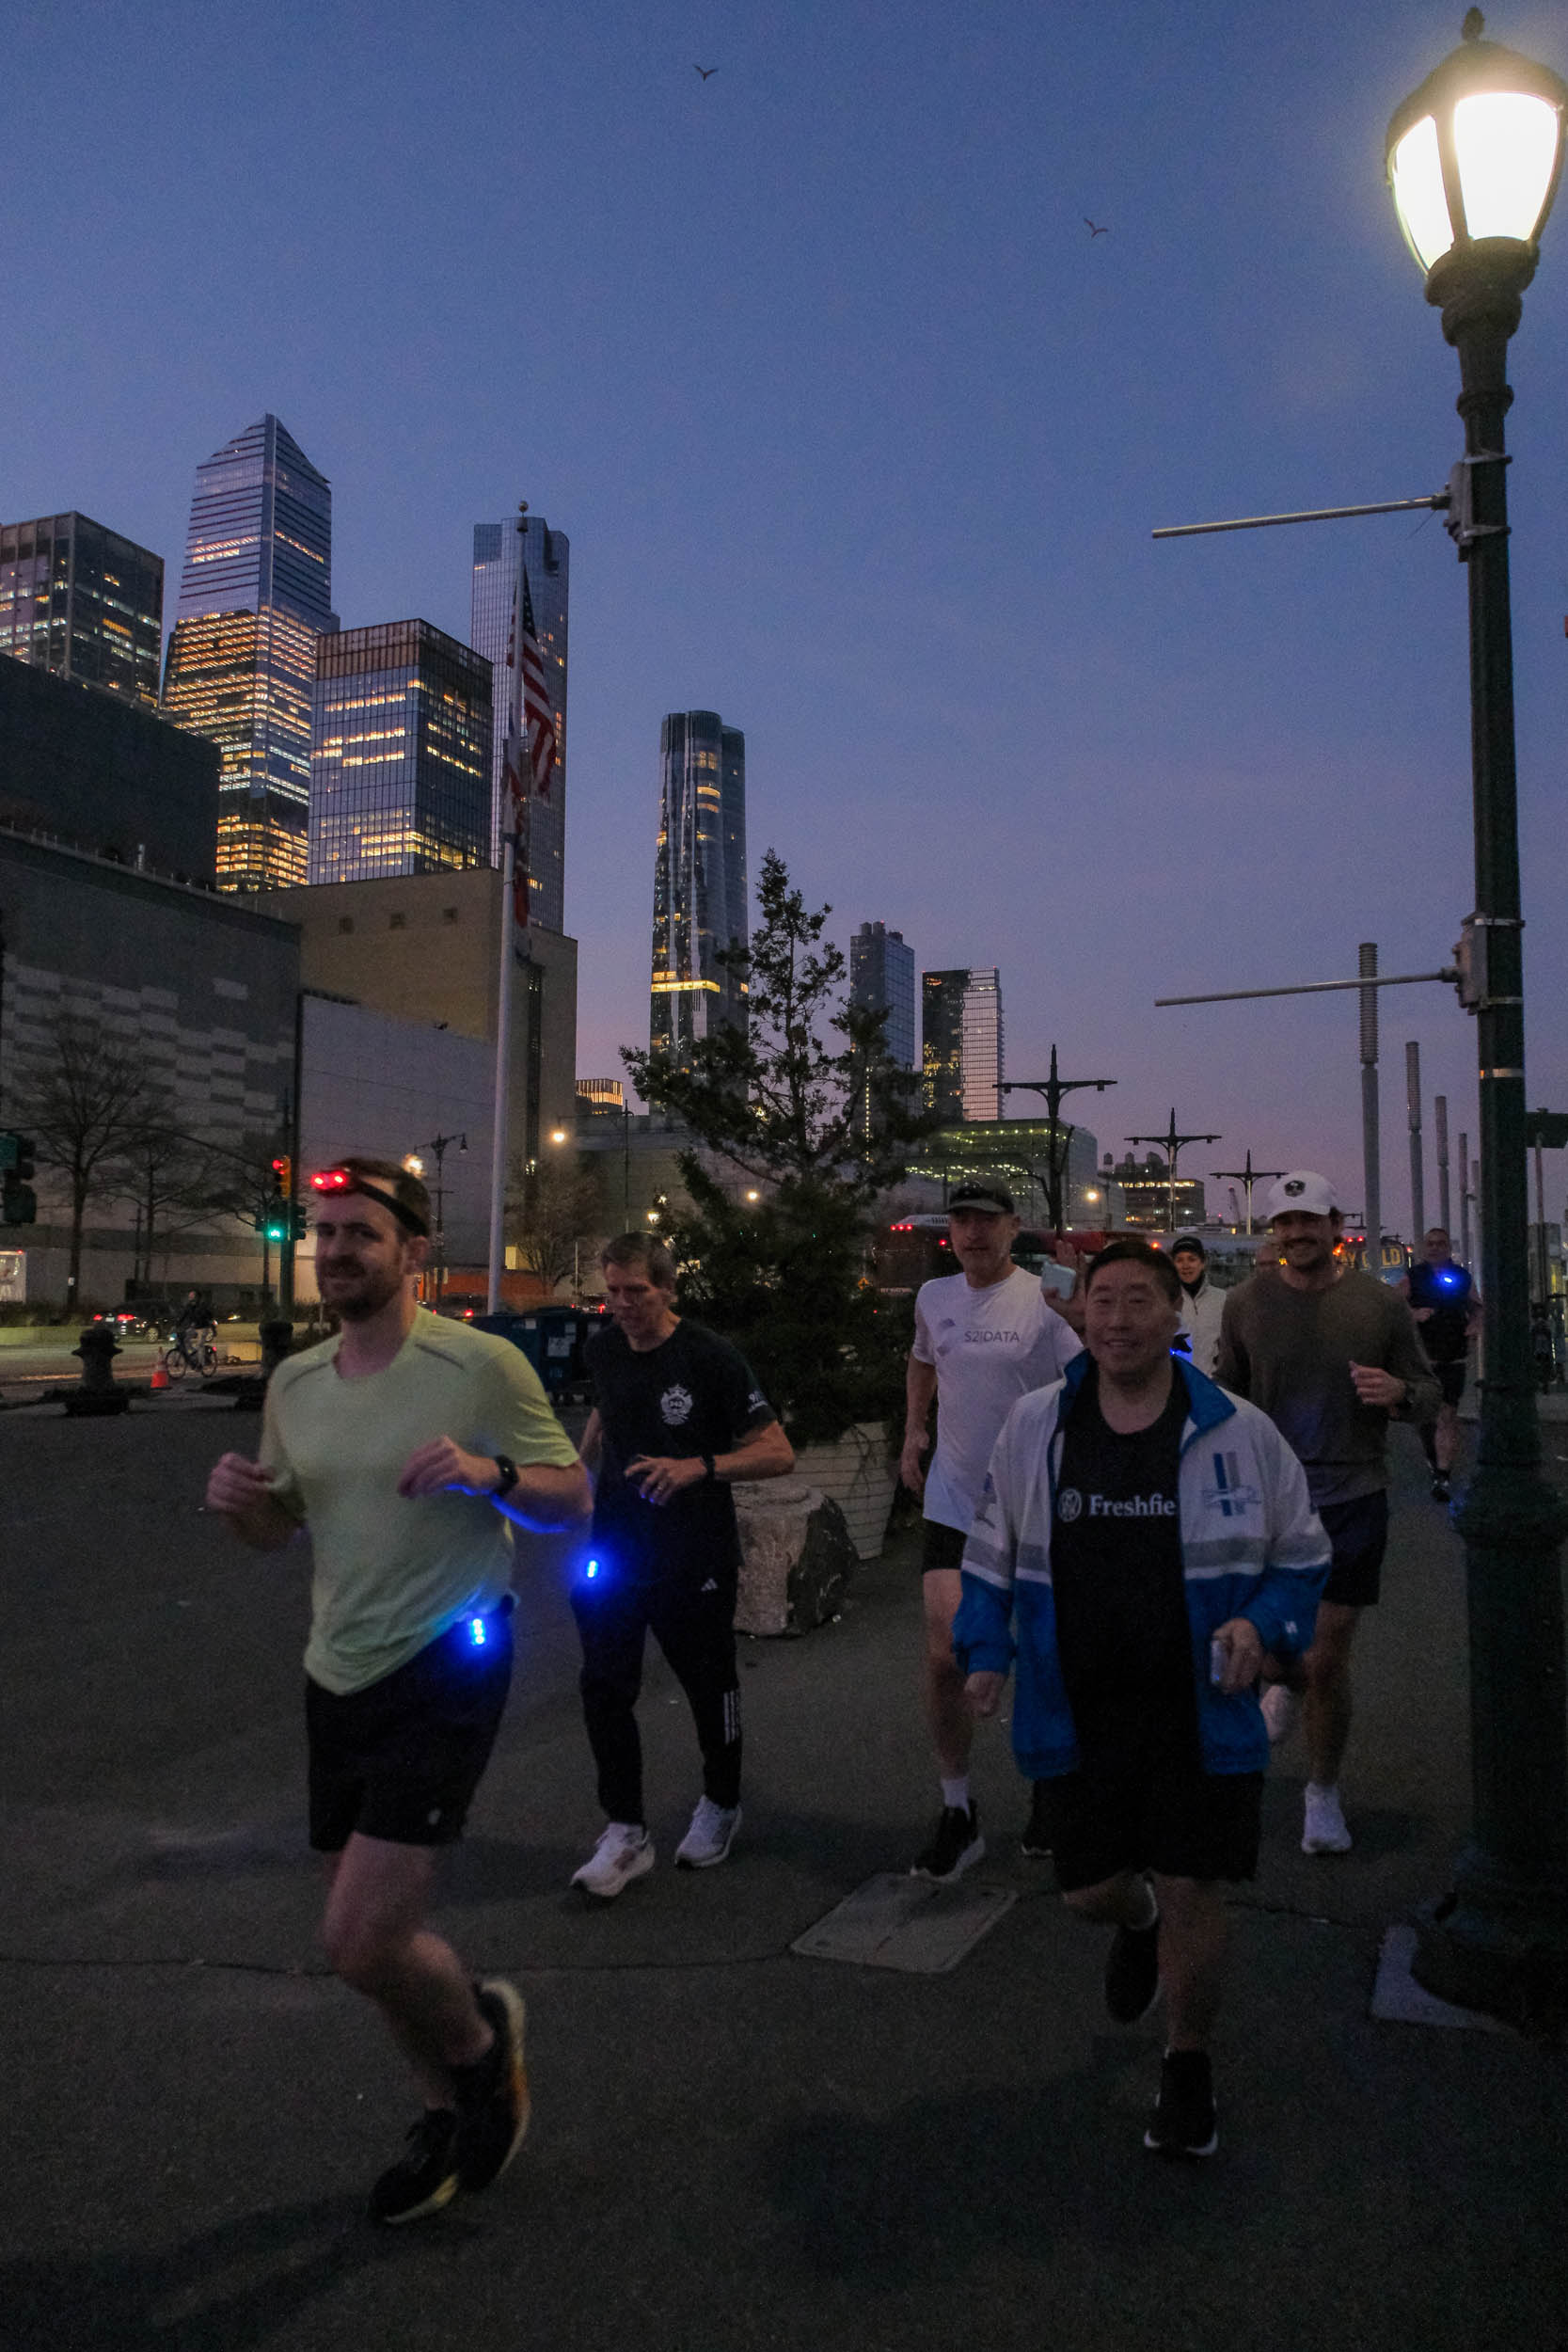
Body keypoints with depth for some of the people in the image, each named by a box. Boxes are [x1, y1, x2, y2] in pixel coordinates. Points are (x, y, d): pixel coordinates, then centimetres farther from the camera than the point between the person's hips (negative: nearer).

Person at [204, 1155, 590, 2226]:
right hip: (339, 1676, 7)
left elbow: (573, 1498, -9)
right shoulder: (294, 1382, 5)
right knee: (374, 1935, 17)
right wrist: (240, 1500, -7)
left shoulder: (481, 1364, -14)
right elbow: (278, 1527, 15)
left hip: (444, 1669, -7)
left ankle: (481, 2036, 22)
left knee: (363, 1942, -11)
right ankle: (449, 2116, 41)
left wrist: (488, 1473, -28)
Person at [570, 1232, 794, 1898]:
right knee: (604, 1686, -2)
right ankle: (625, 1832, 12)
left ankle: (720, 1805, 37)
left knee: (708, 1684, 13)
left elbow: (778, 1454, -16)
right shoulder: (603, 1349, 1)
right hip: (614, 1548, 4)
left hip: (696, 1560, -4)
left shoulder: (711, 1358, -16)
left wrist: (698, 1467, -28)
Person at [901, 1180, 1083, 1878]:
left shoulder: (1049, 1302, -10)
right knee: (943, 1657, -6)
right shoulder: (933, 1296, 6)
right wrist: (913, 1432, 16)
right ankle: (957, 1814, 13)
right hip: (952, 1504, 3)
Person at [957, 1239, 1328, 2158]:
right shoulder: (1034, 1426, -1)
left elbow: (1303, 1551, 6)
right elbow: (994, 1547, 11)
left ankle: (1189, 2071, 31)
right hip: (1078, 1713, 2)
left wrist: (1263, 1624, -11)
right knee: (1091, 1889, 11)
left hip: (1202, 1712, -2)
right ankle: (1139, 1924, 51)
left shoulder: (1240, 1432, -6)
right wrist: (988, 1651, 2)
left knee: (1192, 1895, 2)